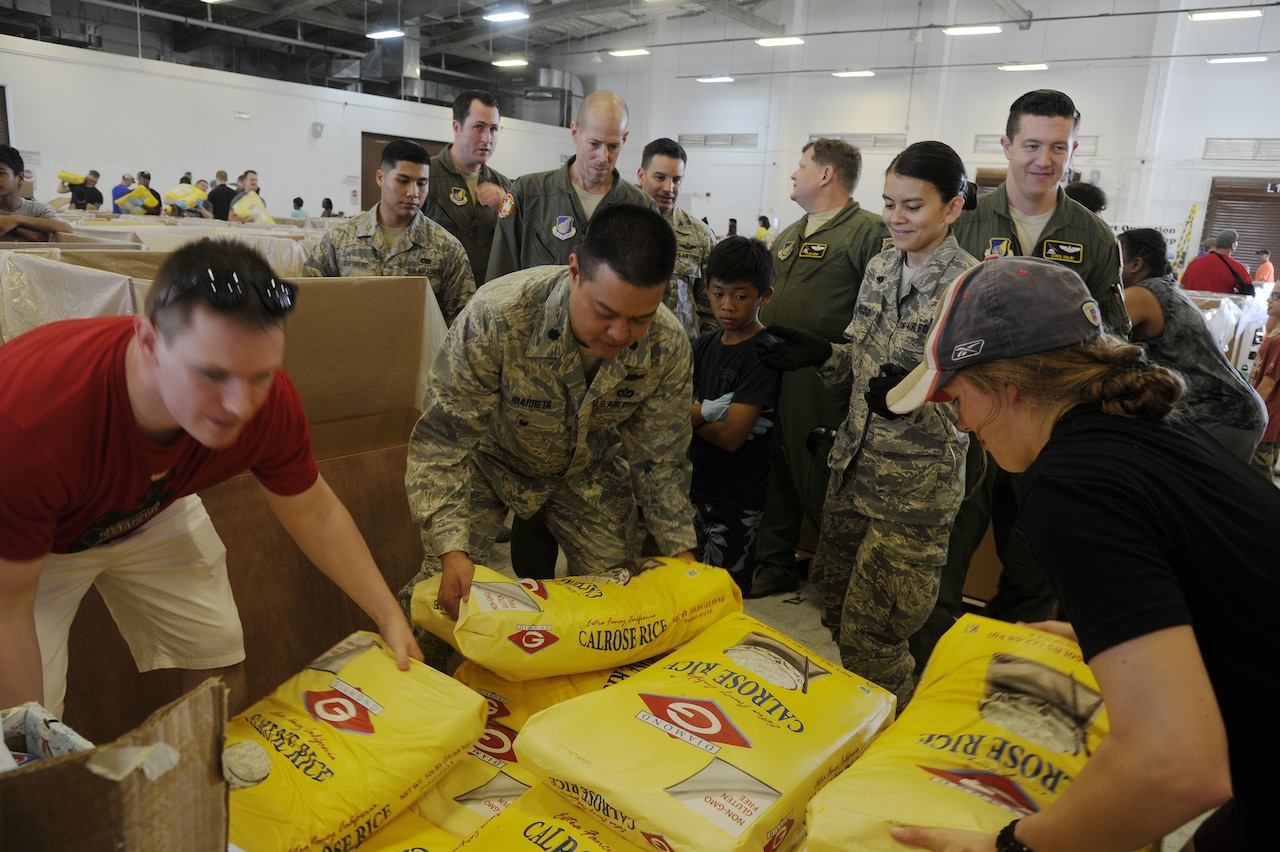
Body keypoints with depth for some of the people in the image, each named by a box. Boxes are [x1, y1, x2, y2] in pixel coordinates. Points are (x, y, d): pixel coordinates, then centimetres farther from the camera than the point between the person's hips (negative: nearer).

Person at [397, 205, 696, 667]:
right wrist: (452, 550, -40)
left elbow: (659, 458, -10)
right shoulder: (495, 315, -38)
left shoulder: (669, 347, -26)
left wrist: (682, 552, -10)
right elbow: (441, 438, -31)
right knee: (446, 597, -12)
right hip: (488, 460, -2)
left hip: (588, 472, 3)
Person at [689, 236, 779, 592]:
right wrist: (710, 410, -18)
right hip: (697, 486, 7)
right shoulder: (705, 344, 6)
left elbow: (731, 435, -22)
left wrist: (690, 413, -7)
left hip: (736, 500, -7)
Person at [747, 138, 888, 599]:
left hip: (825, 383, -8)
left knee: (825, 482, 0)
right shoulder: (788, 236, 21)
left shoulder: (867, 231, -6)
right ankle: (774, 567, 26)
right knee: (777, 474, 13)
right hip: (773, 374, 8)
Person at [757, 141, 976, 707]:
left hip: (918, 482, -7)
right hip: (856, 463, 7)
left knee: (869, 639, 0)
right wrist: (822, 354, -5)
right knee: (832, 597, 19)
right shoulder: (880, 267, 6)